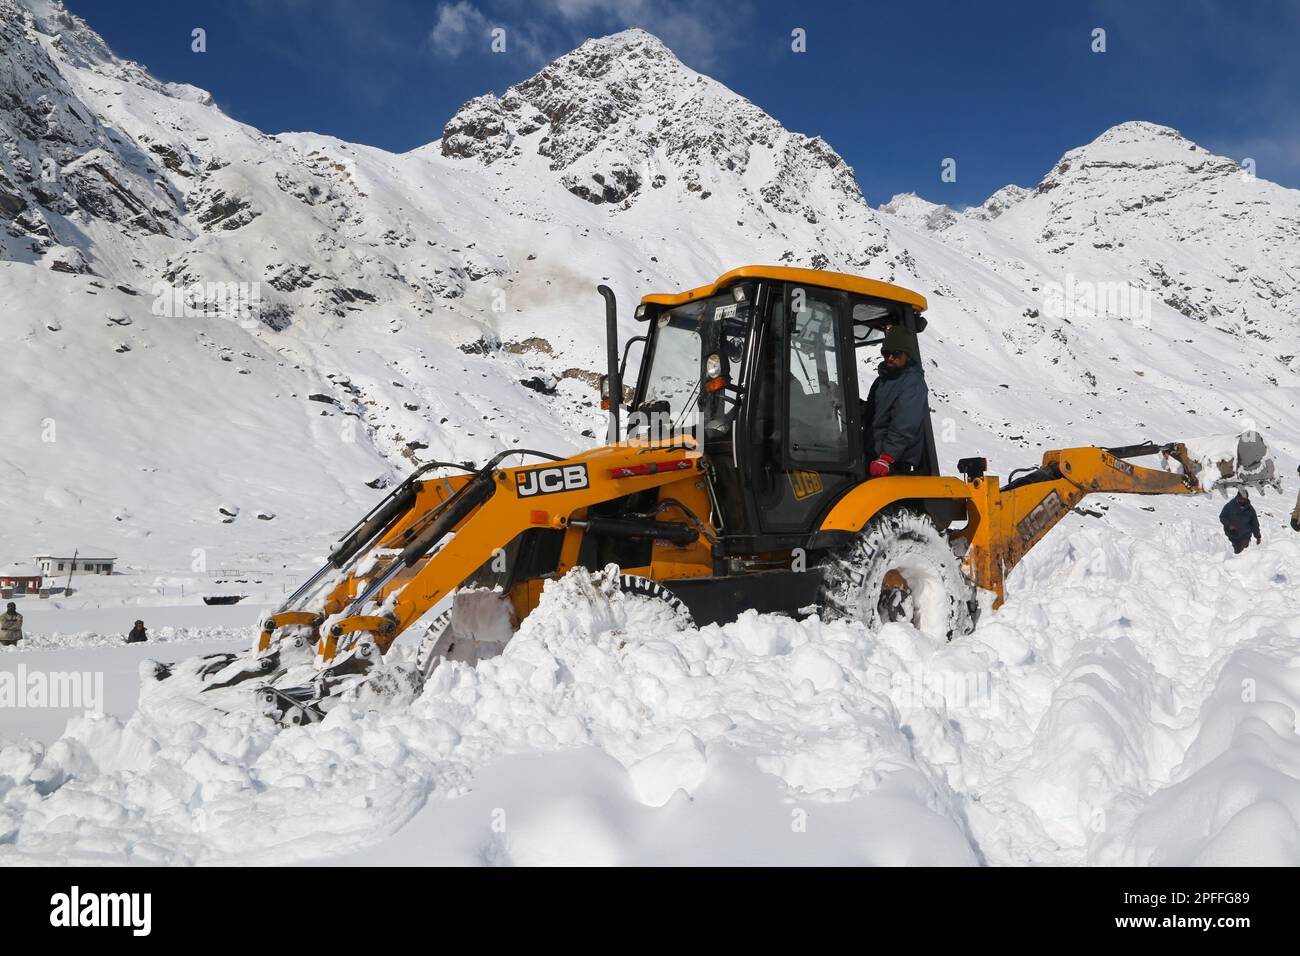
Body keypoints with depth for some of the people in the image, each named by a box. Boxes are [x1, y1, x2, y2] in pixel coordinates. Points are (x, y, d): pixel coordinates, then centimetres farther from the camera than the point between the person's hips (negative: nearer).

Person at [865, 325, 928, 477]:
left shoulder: (913, 383, -13)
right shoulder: (883, 379, 18)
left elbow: (904, 427, -23)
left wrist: (887, 458, -32)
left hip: (896, 461, -9)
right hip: (875, 456, 9)